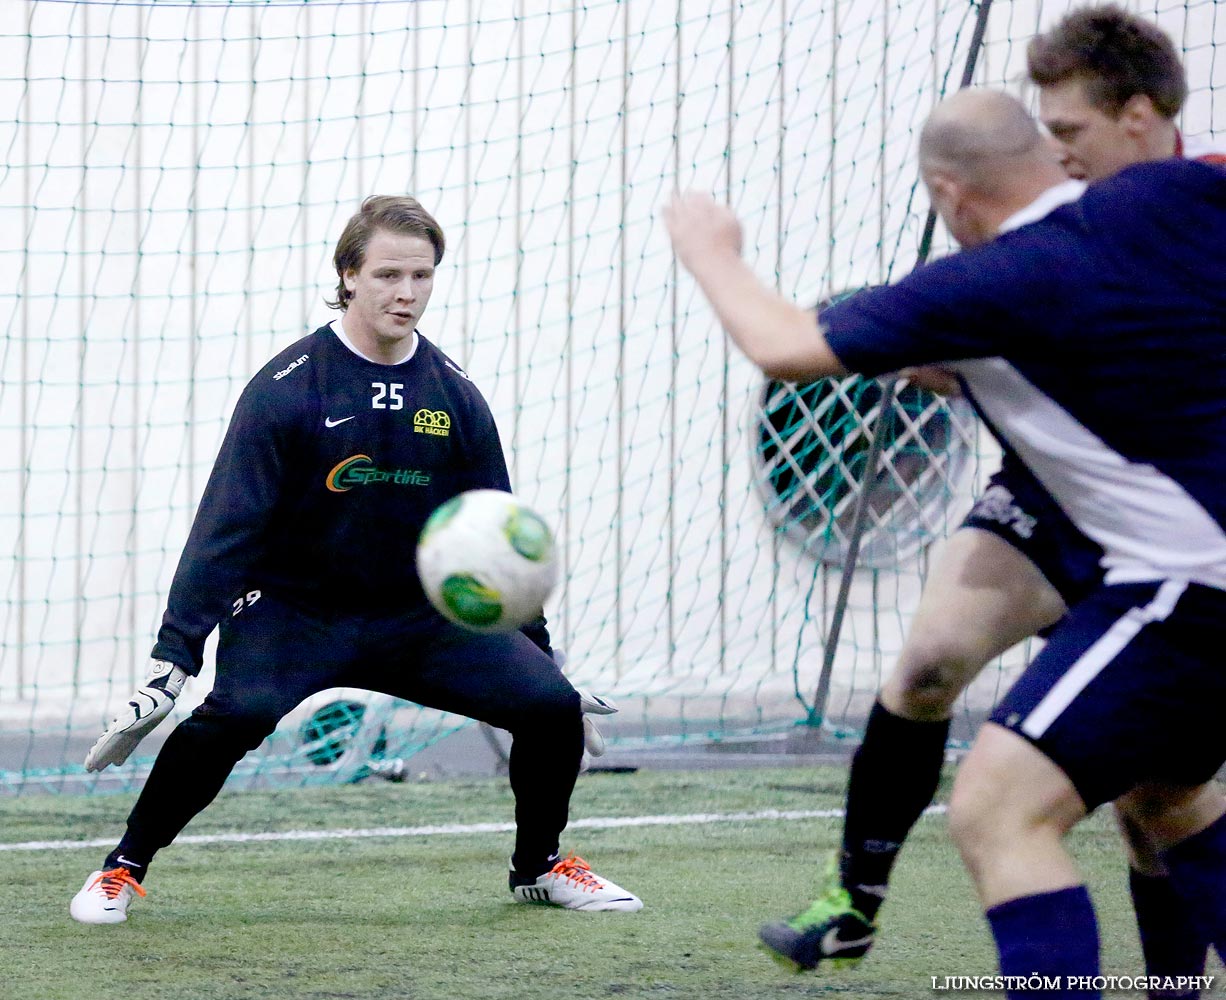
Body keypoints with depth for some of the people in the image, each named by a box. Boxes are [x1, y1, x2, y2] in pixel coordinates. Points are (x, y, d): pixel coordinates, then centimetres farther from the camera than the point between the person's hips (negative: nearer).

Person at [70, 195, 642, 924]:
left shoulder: (455, 397, 1)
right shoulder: (285, 390, -13)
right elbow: (226, 528, -15)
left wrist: (537, 650, 13)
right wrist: (173, 660, -22)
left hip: (421, 617, 4)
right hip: (291, 610, -4)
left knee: (552, 706, -11)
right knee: (239, 711, -33)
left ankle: (540, 865, 17)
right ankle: (124, 869, -13)